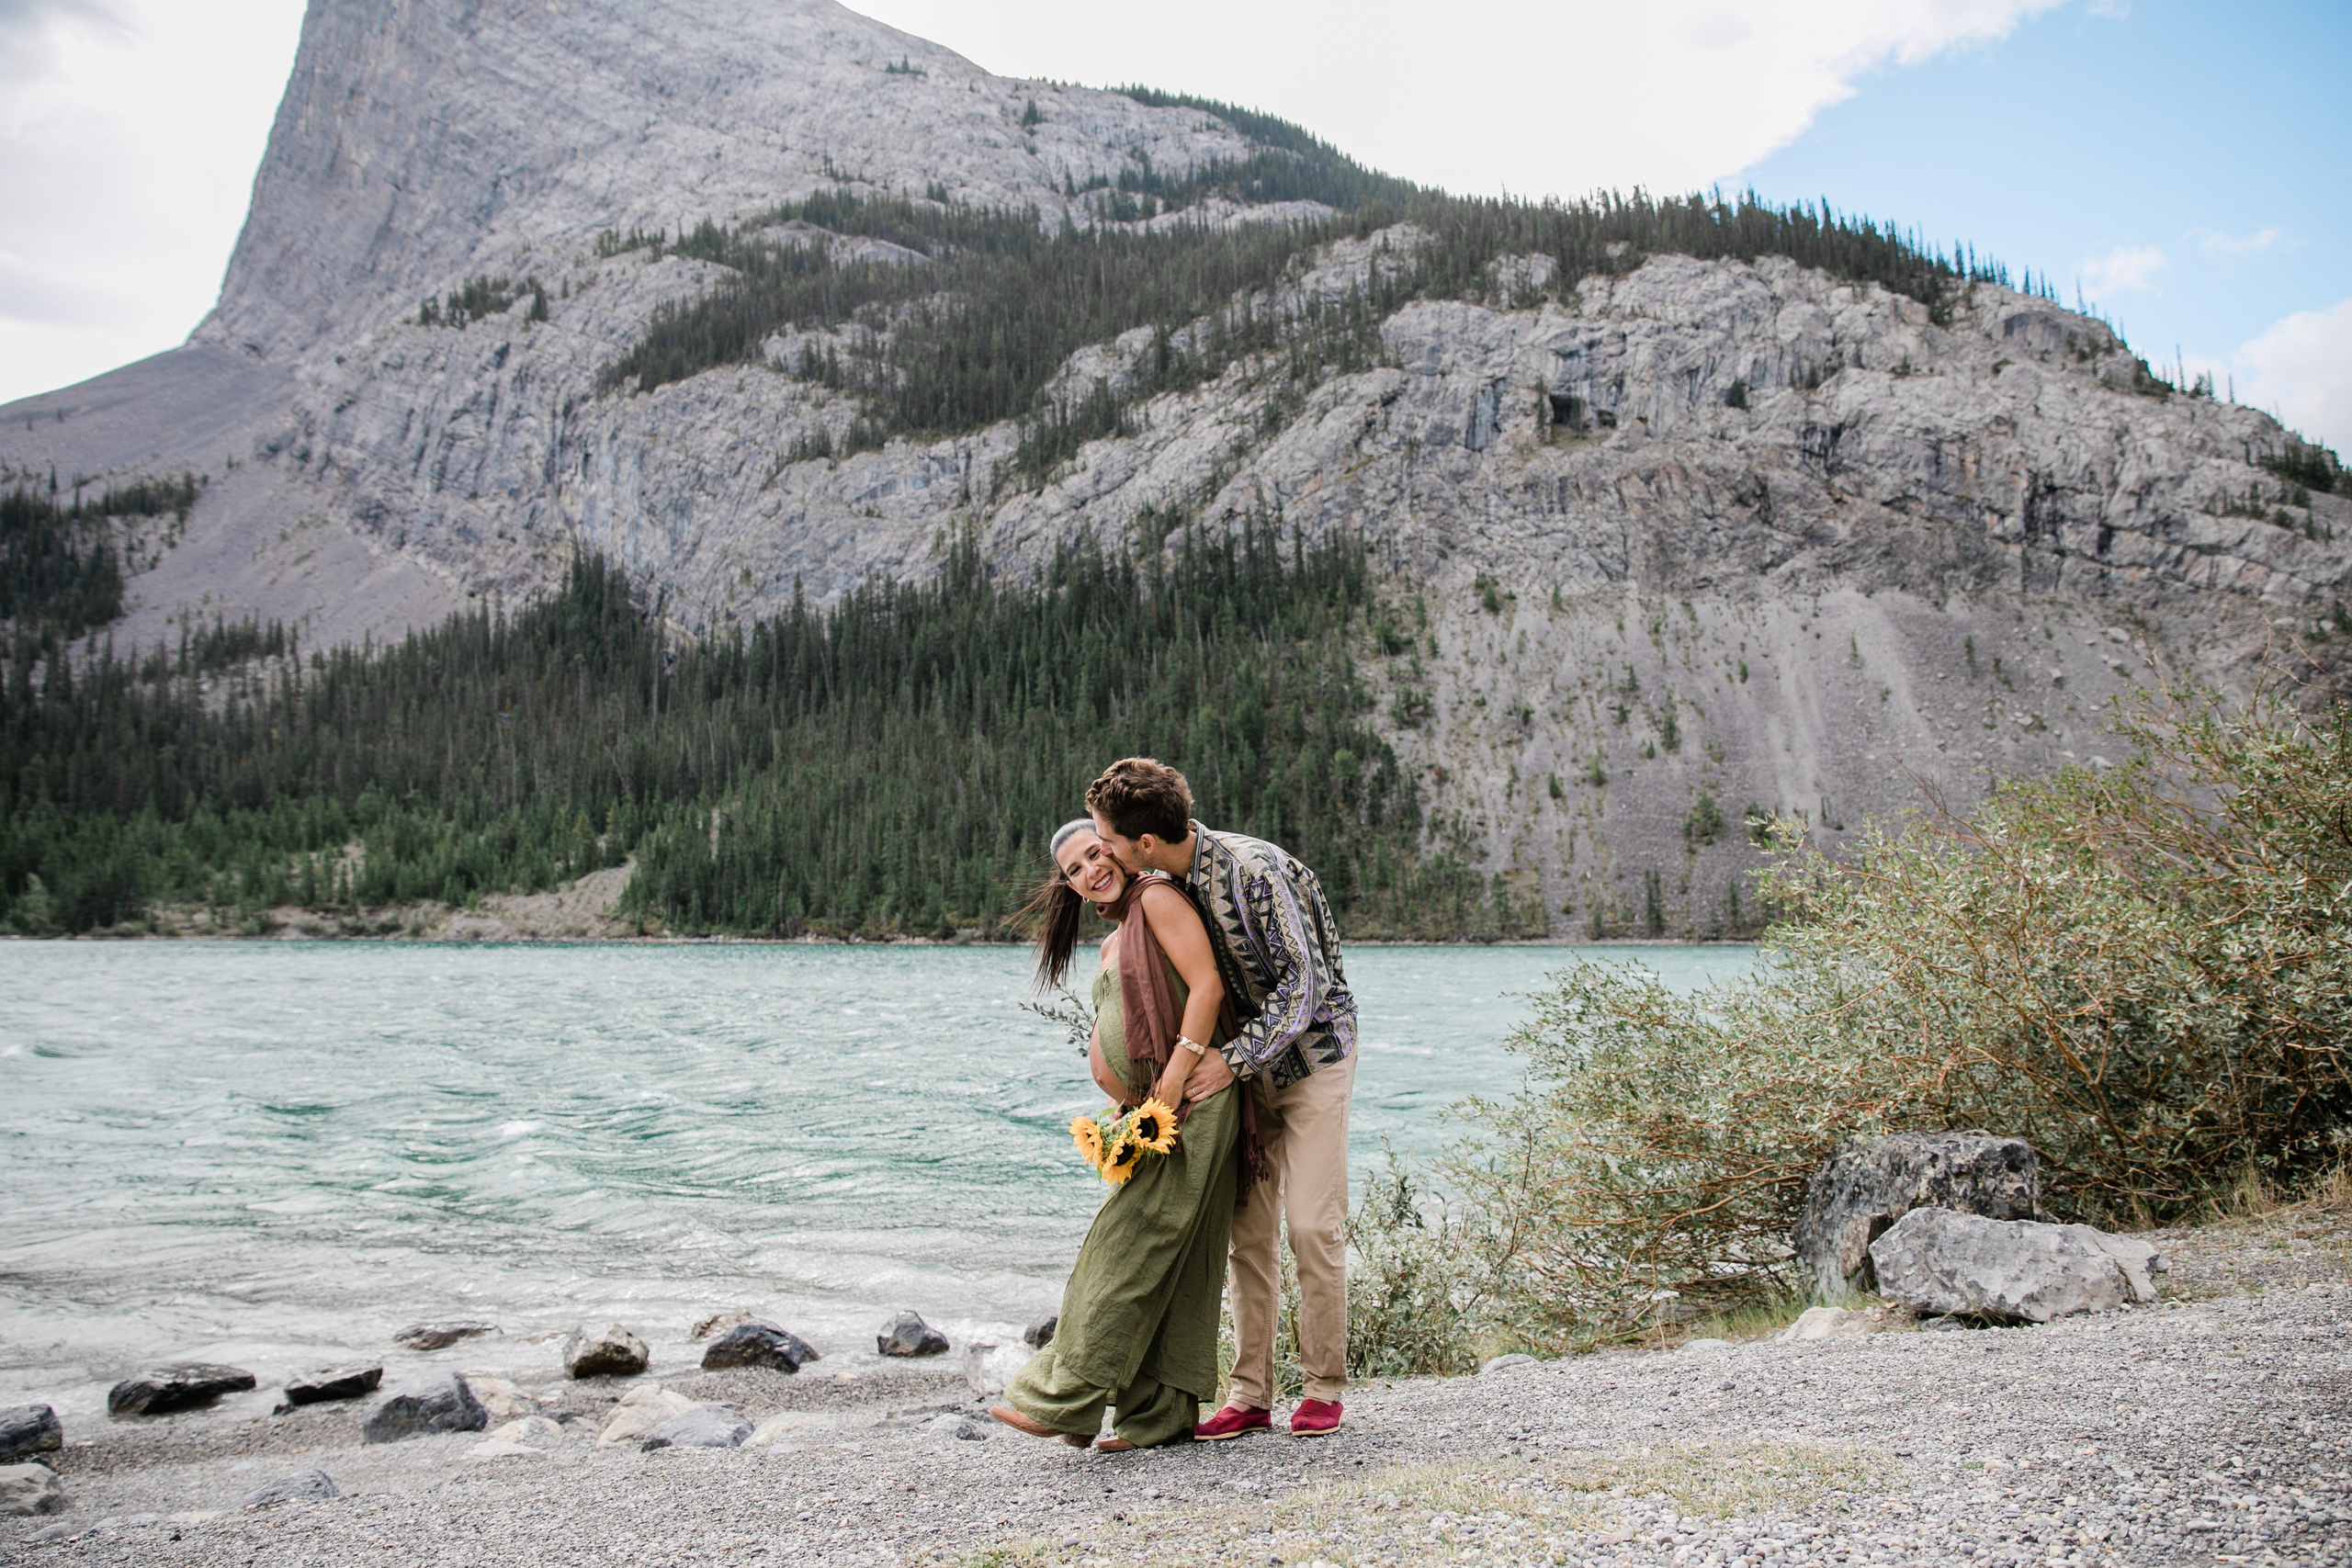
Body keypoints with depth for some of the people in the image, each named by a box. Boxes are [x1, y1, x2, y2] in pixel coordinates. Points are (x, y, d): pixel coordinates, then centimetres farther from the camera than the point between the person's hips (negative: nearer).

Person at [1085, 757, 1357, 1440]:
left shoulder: (1254, 871, -26)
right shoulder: (1171, 881, -2)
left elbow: (1306, 981, -24)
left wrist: (1234, 1056, -25)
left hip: (1312, 1054, -7)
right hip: (1248, 1063, 7)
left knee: (1313, 1224, -7)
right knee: (1248, 1229, 4)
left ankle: (1325, 1388, 7)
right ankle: (1250, 1394, 10)